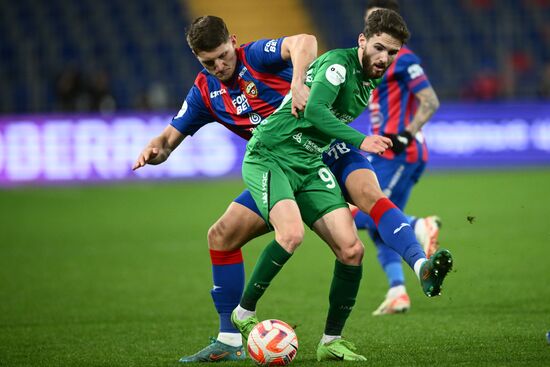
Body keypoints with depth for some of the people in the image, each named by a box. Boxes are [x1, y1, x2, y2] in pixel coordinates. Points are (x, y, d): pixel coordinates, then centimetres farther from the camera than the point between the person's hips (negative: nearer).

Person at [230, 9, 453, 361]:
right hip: (268, 157, -8)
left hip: (309, 164, 8)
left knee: (351, 250, -7)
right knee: (292, 233, -32)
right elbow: (314, 111, -30)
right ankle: (244, 314, -13)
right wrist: (360, 141, -34)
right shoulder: (339, 64, -15)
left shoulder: (370, 81, 12)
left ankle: (330, 342, 4)